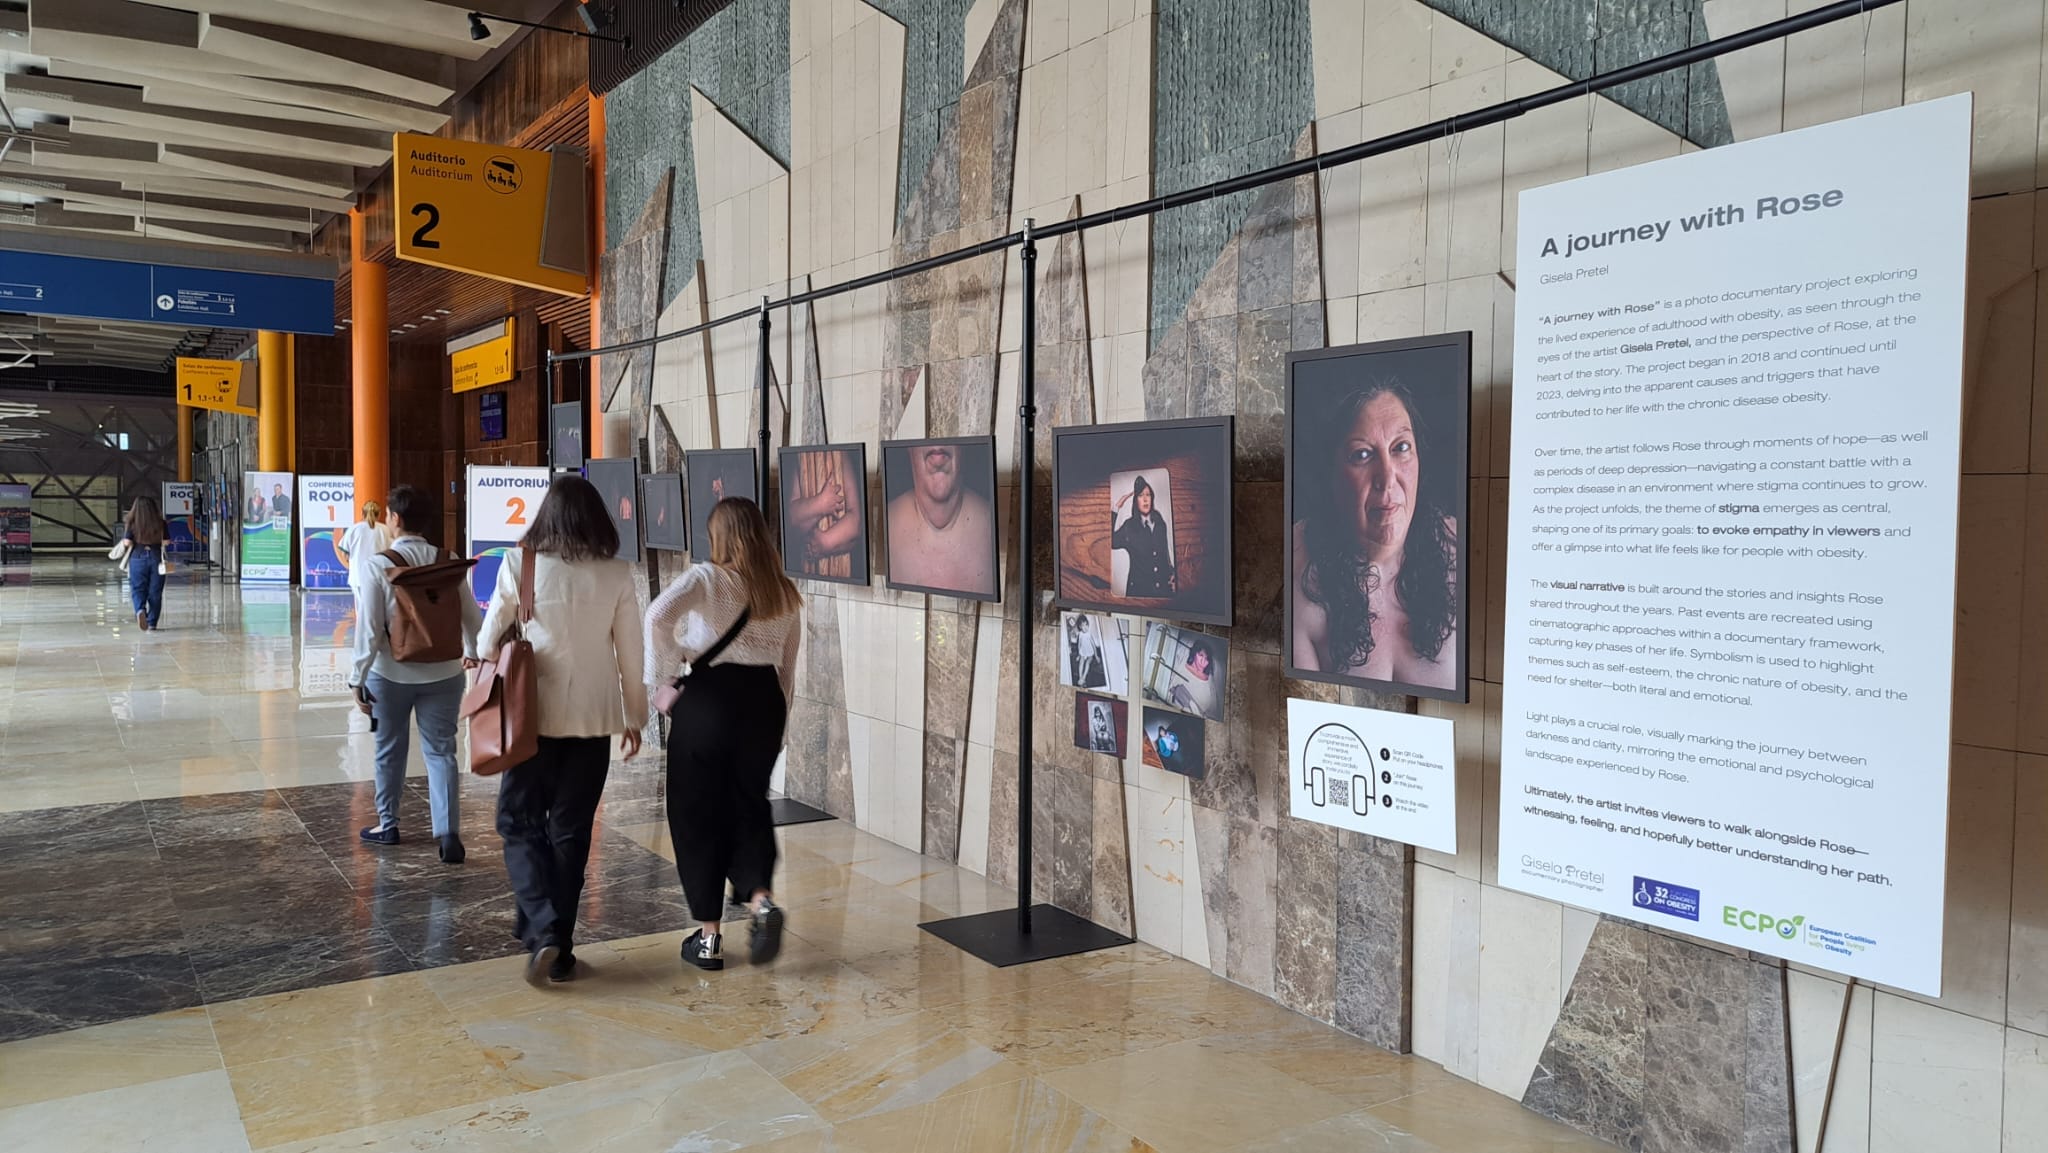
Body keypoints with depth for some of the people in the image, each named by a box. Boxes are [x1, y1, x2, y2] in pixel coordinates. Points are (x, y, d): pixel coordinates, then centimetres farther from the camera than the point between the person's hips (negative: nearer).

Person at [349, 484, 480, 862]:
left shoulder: (378, 565, -13)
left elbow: (369, 628, -14)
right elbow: (471, 616, 3)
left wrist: (358, 677, -5)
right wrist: (472, 652, 22)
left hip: (391, 674, -1)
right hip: (443, 673, 2)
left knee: (390, 751, 16)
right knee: (441, 751, 5)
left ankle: (387, 825, 32)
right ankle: (448, 832, -7)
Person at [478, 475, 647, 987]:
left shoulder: (521, 564, -6)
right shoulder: (617, 574, -3)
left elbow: (492, 636, 2)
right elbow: (629, 652, 1)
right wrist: (634, 716, 12)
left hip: (535, 713, -2)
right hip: (593, 718, 2)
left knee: (521, 822, 12)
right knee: (571, 830, 11)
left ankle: (543, 930, -4)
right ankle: (560, 950, 18)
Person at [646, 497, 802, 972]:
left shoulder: (706, 578, -6)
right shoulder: (785, 592, 9)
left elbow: (659, 614, -26)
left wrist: (661, 680, -15)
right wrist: (777, 728, 22)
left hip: (708, 700, -4)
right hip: (764, 701, 4)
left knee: (698, 814, 9)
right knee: (749, 807, 18)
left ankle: (708, 937, 15)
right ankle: (760, 899, -6)